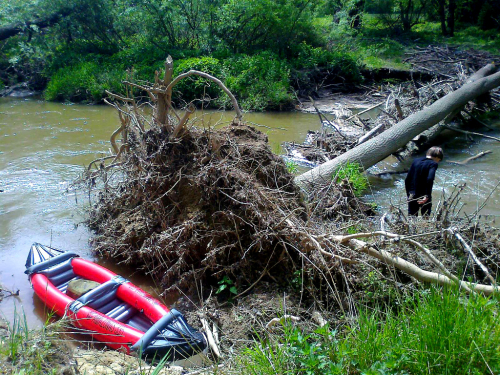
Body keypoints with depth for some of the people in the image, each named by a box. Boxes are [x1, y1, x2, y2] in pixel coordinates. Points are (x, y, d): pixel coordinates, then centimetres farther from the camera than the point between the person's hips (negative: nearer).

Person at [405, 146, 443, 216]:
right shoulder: (433, 164, -9)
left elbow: (407, 180, 7)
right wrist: (427, 196, -26)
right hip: (424, 197, -4)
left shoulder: (416, 161, 7)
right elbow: (430, 179, -26)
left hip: (412, 196, 4)